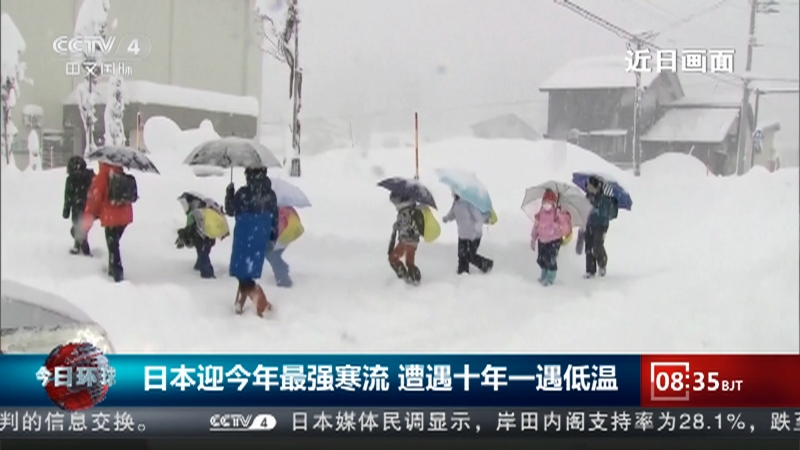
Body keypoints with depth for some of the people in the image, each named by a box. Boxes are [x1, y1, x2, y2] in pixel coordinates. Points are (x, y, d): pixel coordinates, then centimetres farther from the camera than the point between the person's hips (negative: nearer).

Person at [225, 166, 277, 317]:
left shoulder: (243, 192, -14)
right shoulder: (270, 194, 2)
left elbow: (230, 210, -1)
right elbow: (275, 217, 7)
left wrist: (229, 193, 13)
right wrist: (273, 238, 16)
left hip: (245, 238, -5)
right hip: (261, 238, 6)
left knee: (243, 271, 2)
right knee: (249, 270, 16)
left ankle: (258, 298, -10)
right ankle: (241, 301, 21)